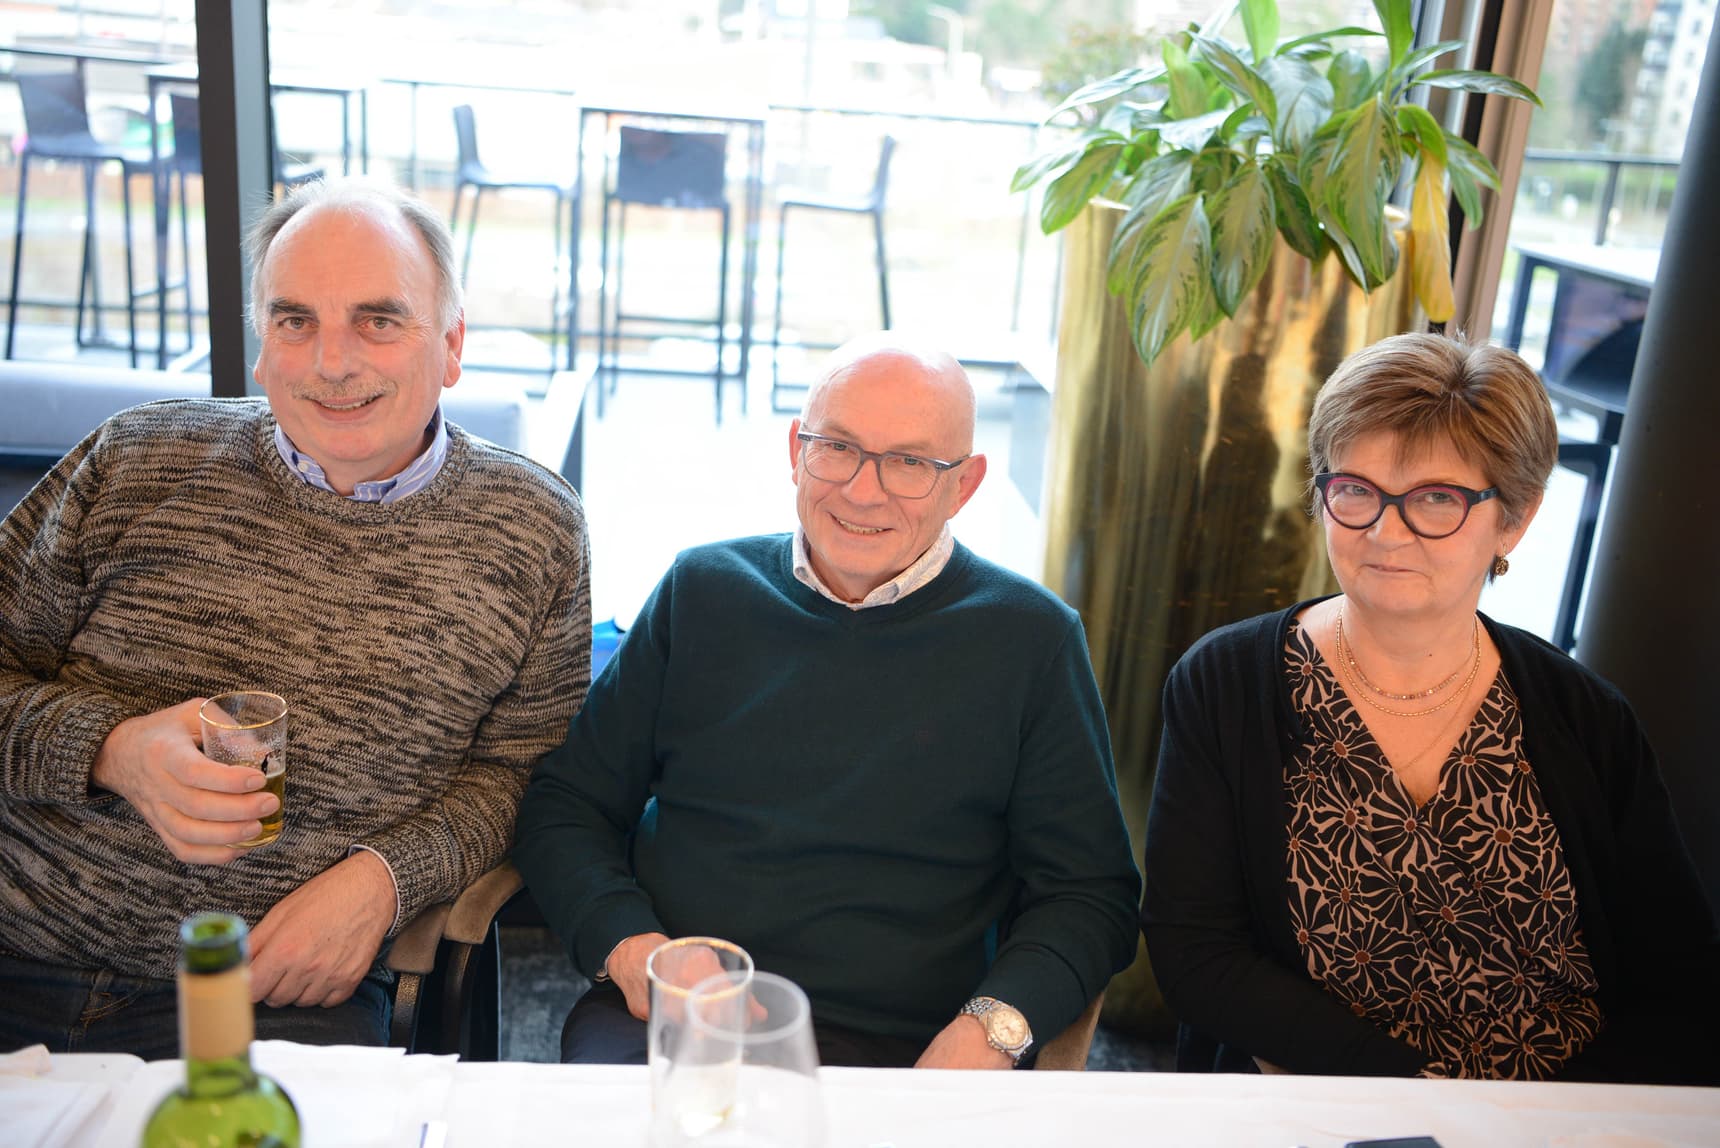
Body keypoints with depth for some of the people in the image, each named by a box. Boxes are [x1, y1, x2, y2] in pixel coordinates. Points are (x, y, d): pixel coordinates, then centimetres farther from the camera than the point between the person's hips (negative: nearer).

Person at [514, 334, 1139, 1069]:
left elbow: (1089, 892, 7)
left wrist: (992, 1026, -11)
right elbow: (564, 807, 14)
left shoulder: (1032, 640, 4)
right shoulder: (702, 592, 11)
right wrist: (626, 941, -6)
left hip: (895, 1054, 0)